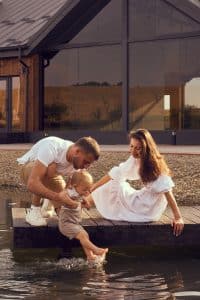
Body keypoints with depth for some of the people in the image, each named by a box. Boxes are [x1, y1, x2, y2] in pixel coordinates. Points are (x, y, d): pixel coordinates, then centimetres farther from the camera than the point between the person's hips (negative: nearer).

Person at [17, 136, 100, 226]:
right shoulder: (52, 148, -41)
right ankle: (34, 211, -21)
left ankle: (47, 202, 20)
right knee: (50, 167, -39)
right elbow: (32, 184, -48)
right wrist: (57, 196, -54)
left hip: (50, 176, 6)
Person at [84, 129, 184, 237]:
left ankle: (90, 201, 19)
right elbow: (115, 174, -1)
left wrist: (178, 218, -32)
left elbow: (167, 191, -27)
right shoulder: (135, 159, -3)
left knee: (116, 186, -3)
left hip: (151, 209, -7)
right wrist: (91, 189, -3)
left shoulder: (154, 164, -24)